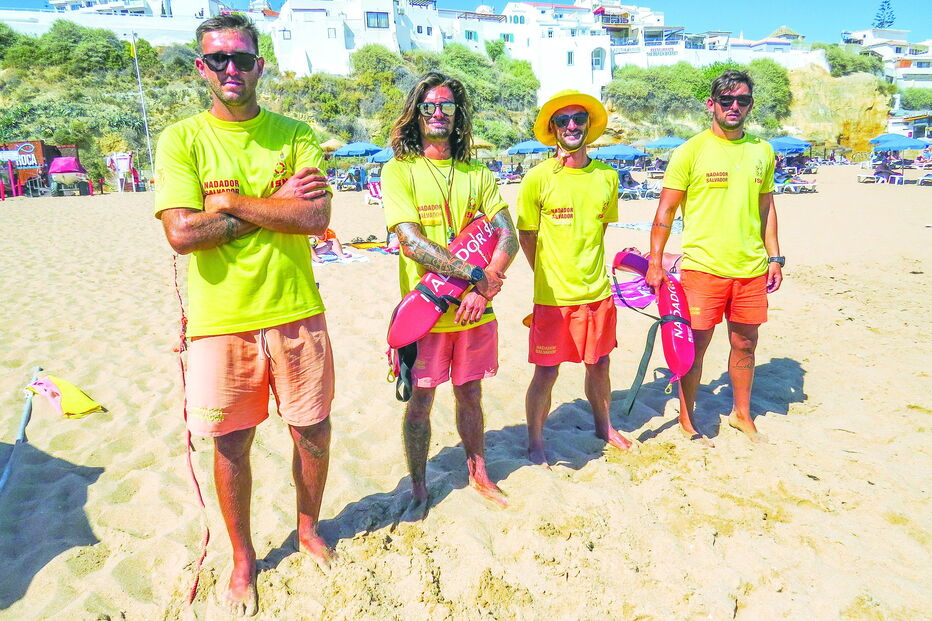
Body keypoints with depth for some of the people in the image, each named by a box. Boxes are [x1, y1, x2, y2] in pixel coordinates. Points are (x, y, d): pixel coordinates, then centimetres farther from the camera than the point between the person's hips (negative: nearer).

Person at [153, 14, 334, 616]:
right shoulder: (181, 139, 0)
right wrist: (274, 205, -11)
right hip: (221, 320, -1)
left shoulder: (295, 135, 4)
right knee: (231, 445, 11)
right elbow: (182, 234, -14)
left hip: (297, 313, 1)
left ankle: (308, 527, 40)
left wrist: (229, 202, -12)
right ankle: (243, 559, 35)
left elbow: (317, 217, -11)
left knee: (314, 431, 12)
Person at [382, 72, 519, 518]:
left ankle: (478, 474, 37)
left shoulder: (478, 174, 8)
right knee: (420, 402, 8)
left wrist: (483, 289, -17)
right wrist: (478, 275, -19)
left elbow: (508, 237, -1)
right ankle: (418, 490, 27)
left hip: (475, 310, 3)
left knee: (470, 396, 16)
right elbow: (412, 243, -15)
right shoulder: (399, 171, -3)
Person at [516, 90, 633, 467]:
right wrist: (549, 276, 6)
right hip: (552, 295, -4)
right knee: (546, 373, 3)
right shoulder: (538, 178, -8)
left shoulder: (607, 176, 4)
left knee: (599, 364, 18)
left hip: (597, 292, 4)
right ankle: (535, 443, 22)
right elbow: (526, 235, 0)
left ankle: (603, 426, 42)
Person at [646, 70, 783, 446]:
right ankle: (687, 419, 20)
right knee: (695, 345, 2)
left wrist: (774, 257, 13)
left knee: (745, 343, 14)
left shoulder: (762, 151, 10)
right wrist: (655, 263, -10)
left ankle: (741, 414, 33)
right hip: (703, 266, -4)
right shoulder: (691, 151, -4)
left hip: (752, 267, 5)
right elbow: (666, 211, -5)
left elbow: (766, 207, 17)